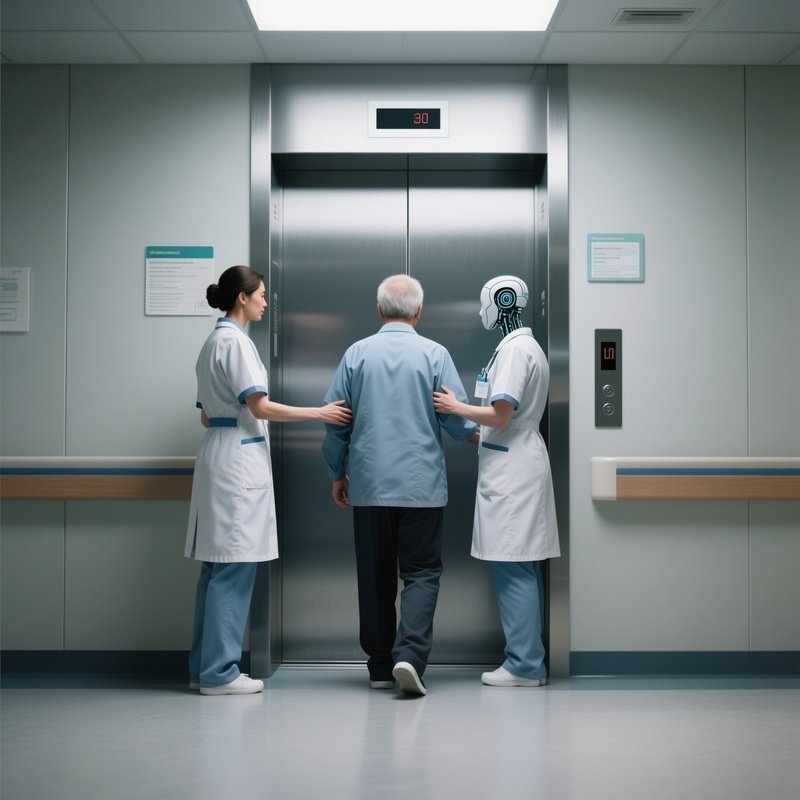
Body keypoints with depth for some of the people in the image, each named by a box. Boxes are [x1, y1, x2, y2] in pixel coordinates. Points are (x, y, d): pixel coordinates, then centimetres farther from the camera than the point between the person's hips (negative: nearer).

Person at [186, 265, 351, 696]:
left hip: (221, 459, 10)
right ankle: (219, 672, -2)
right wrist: (319, 413, -12)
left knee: (217, 568, 11)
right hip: (239, 462, -10)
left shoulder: (215, 341, 18)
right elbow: (259, 407, -17)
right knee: (233, 568, -6)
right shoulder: (235, 341, -11)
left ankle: (204, 666, 16)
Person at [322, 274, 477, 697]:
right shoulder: (434, 354, -4)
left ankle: (379, 666, 17)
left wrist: (337, 474, 15)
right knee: (421, 572, 5)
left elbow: (334, 422, 3)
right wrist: (473, 431, 20)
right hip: (422, 486, -2)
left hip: (369, 486, 2)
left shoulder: (357, 354, 1)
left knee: (375, 577, 11)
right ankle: (408, 655, -13)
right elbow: (459, 421, -3)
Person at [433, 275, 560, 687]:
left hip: (511, 470, -10)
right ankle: (529, 661, 15)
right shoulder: (527, 346, 17)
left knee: (513, 569, -7)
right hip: (518, 464, 10)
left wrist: (455, 407, -7)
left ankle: (524, 666, -4)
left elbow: (500, 415, -19)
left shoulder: (514, 349, -13)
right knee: (523, 568, 11)